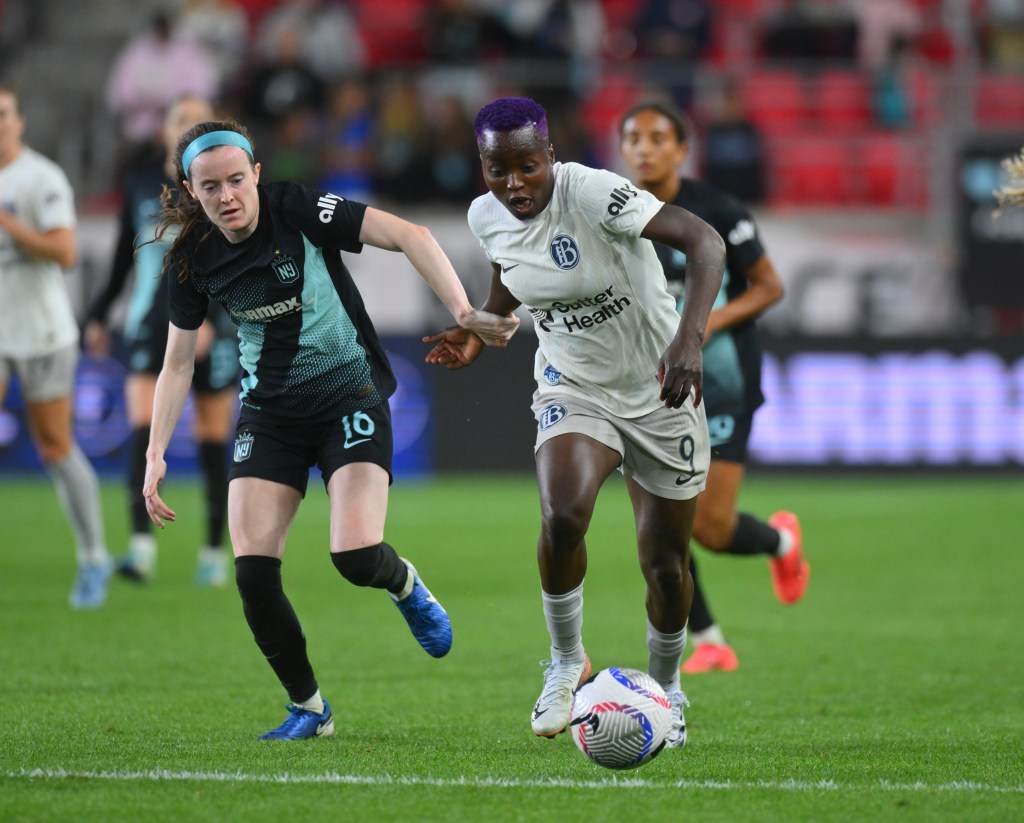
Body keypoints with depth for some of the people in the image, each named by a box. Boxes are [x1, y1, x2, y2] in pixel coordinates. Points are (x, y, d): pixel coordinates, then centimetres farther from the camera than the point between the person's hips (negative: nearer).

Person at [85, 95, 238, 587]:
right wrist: (100, 314, 18)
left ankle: (215, 553, 15)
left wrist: (207, 317, -24)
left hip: (212, 330, -2)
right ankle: (141, 547, -23)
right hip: (150, 325, 2)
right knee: (142, 430, -15)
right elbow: (125, 253, 17)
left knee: (213, 444, 3)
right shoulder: (140, 181, 7)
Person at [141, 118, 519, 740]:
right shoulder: (192, 262, -4)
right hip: (269, 415, 4)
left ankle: (405, 584, 18)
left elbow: (409, 236, -22)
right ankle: (308, 709, 9)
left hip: (350, 397, -4)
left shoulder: (298, 211, -16)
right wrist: (156, 455, -3)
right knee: (253, 572, -11)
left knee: (356, 558, -21)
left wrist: (463, 311, -34)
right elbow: (178, 364, 7)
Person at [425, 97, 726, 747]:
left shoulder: (594, 194, -26)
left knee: (665, 564, 4)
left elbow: (705, 241, -36)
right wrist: (480, 334, -2)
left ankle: (666, 689, 34)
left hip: (661, 392, -3)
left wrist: (690, 336, -49)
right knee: (562, 518, -27)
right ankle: (567, 662, -3)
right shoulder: (487, 217, -7)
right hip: (573, 391, 3)